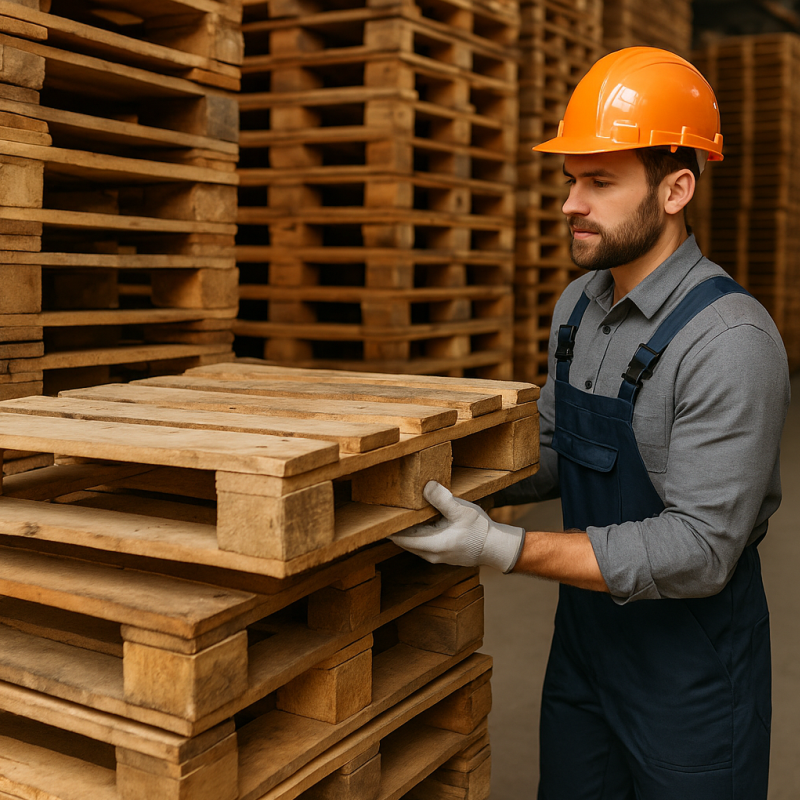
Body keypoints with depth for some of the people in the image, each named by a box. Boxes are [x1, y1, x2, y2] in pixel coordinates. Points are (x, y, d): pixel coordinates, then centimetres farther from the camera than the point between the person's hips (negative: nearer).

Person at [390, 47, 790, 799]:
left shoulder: (730, 342, -25)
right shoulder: (580, 304, 1)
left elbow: (699, 551, -27)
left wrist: (504, 548, -31)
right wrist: (464, 494, -3)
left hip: (692, 662, -7)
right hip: (584, 635, 7)